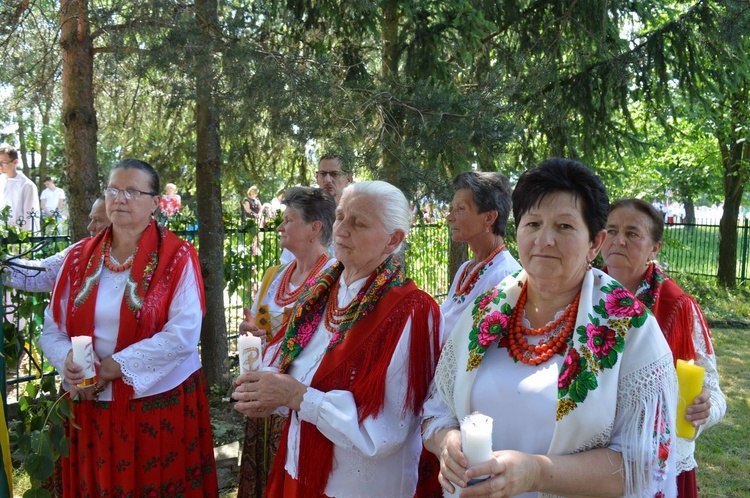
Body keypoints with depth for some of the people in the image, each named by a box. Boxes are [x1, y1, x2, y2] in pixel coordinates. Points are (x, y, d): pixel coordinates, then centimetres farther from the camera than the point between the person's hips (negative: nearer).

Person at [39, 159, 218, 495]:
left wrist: (113, 366, -18)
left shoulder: (177, 256, -9)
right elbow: (52, 330, 5)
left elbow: (184, 334, -18)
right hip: (93, 406, 4)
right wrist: (70, 362, -16)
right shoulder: (80, 257, 5)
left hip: (161, 403, -3)